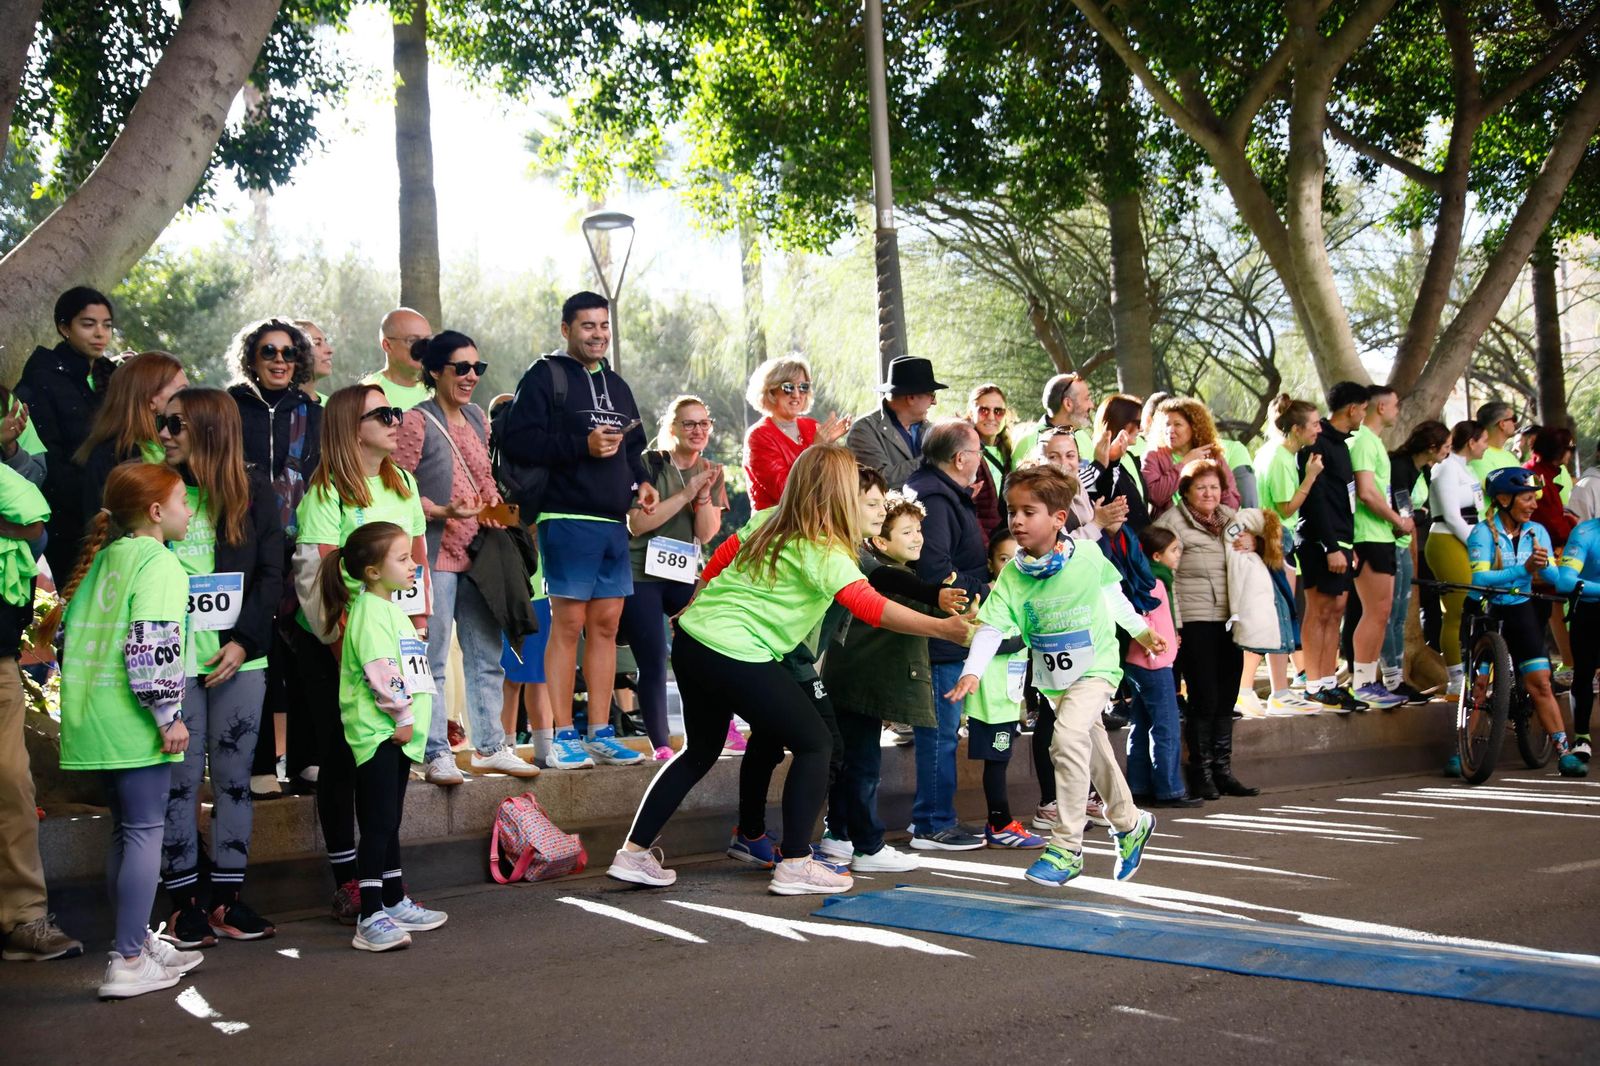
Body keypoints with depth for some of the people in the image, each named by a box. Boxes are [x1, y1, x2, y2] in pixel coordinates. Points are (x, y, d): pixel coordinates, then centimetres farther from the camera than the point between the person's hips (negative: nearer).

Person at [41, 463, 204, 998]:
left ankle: (138, 939, 27)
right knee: (145, 830, -3)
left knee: (125, 831, 17)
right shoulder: (158, 562, -12)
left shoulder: (102, 556, 14)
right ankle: (128, 963, -3)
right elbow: (152, 647, -21)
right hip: (133, 720, -9)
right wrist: (169, 715, -16)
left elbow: (66, 626, 19)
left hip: (93, 715, 9)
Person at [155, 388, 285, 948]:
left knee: (233, 776, 5)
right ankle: (184, 899, 10)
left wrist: (243, 640, -9)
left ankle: (226, 896, 14)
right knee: (179, 777, 1)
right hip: (173, 657, 0)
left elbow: (271, 575, 2)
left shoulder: (252, 490, 5)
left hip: (238, 656, 0)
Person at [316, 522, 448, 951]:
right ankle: (371, 921, -9)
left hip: (398, 736, 10)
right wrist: (403, 717, -15)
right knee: (379, 825, -10)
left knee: (390, 823, 17)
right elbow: (382, 674, -22)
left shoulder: (391, 609, 18)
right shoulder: (369, 613, -14)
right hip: (377, 733, -10)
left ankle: (396, 904, 26)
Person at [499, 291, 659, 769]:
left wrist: (641, 481, 9)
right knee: (568, 625, -6)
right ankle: (561, 738, 0)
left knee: (605, 626, 8)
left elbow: (633, 448, 29)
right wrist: (582, 446, -19)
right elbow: (517, 439, -13)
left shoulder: (616, 385, 21)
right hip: (568, 519, -7)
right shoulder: (545, 376, -2)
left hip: (614, 522, 7)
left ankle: (600, 734, 13)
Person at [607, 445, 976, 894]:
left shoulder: (771, 523, 11)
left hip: (692, 637, 9)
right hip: (735, 655, -9)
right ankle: (794, 865, 5)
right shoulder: (823, 551, -12)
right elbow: (869, 606, -24)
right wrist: (942, 627, -28)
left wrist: (695, 606, 37)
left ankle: (634, 853, 23)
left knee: (702, 749, 24)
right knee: (814, 743, 6)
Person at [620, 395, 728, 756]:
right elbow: (637, 524, -16)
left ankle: (724, 726, 10)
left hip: (686, 575, 4)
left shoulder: (711, 473, 9)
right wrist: (686, 493, -18)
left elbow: (706, 535, 1)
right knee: (653, 663, -7)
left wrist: (704, 494, -15)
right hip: (642, 575, -4)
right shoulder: (648, 464, -5)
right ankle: (660, 745, 1)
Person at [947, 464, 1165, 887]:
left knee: (1067, 737, -25)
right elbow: (991, 627, -21)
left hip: (1095, 666, -4)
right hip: (1052, 676, 4)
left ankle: (1067, 847, -17)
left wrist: (1140, 629, 17)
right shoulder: (1011, 575, -14)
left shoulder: (1088, 556, -16)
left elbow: (1112, 593, 4)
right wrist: (972, 672, -36)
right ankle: (1129, 824, 44)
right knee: (1093, 748, 19)